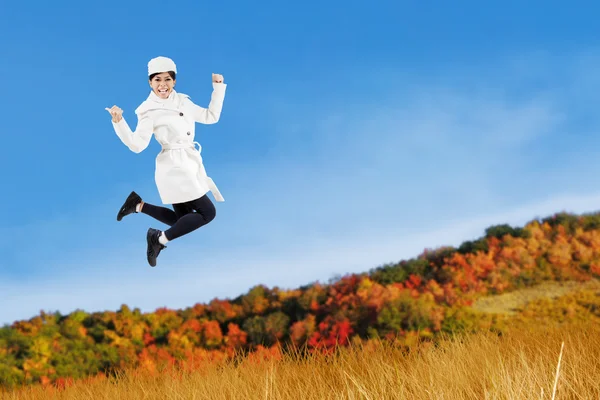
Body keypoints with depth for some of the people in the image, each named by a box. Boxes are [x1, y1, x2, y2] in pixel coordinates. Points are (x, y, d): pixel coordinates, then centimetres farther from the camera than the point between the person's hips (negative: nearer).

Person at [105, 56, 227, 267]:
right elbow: (137, 145, -17)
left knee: (182, 219, 14)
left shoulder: (183, 101, 9)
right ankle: (161, 239, 1)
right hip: (175, 167, -8)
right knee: (208, 212, -9)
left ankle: (139, 205, 19)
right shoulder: (149, 111, -11)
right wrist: (119, 122, -30)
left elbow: (211, 116, 16)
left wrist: (218, 86, 12)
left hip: (189, 165, 8)